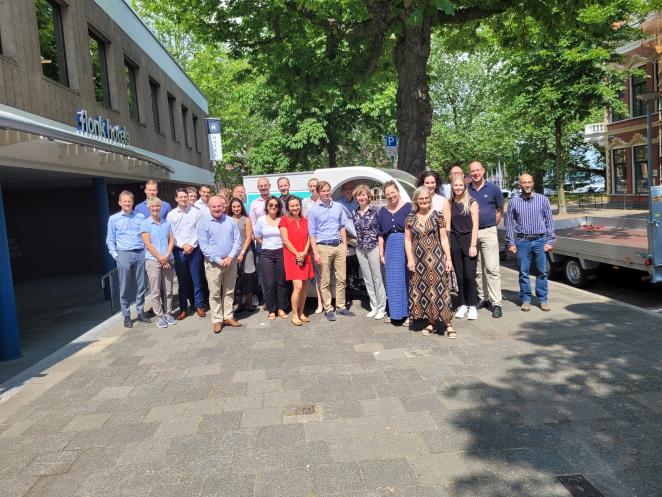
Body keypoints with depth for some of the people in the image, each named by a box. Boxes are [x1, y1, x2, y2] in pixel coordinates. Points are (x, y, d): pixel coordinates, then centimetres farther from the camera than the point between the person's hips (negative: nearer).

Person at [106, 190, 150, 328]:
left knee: (141, 286, 7)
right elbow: (110, 241, 6)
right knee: (125, 288, 0)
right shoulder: (113, 219, 5)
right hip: (124, 255, -2)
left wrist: (147, 251, 4)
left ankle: (140, 313, 18)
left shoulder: (141, 217, 10)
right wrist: (115, 255, -3)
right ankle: (126, 316, 8)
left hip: (140, 254, 2)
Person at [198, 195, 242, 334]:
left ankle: (228, 317, 21)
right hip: (213, 263, -3)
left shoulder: (230, 221, 5)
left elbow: (237, 241, 3)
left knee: (229, 291, 11)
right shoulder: (204, 222, -5)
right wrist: (219, 260, -15)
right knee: (215, 294, 2)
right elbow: (204, 247, -9)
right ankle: (217, 320, 11)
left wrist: (230, 257, -11)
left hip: (231, 262, 3)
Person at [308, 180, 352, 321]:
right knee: (325, 281, 2)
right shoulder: (313, 210, 0)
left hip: (339, 246, 3)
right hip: (323, 247, -3)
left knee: (341, 279, 7)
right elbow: (312, 233, -1)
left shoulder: (338, 207, 9)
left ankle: (341, 306, 18)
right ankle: (328, 309, 11)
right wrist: (315, 253, -7)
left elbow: (342, 227, 14)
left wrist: (345, 245, 7)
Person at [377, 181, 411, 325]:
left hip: (406, 247, -4)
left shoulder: (409, 208, -2)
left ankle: (409, 313, 7)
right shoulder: (382, 212, 11)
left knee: (407, 279, -1)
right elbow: (380, 235, 13)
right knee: (393, 281, 8)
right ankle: (396, 312, 19)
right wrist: (381, 254, 9)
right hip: (390, 249, 4)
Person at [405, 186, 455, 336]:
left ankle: (448, 324, 1)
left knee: (439, 289, -6)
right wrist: (410, 259, -2)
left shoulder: (437, 216, 0)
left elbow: (444, 239, 0)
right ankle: (431, 322, 19)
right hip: (418, 260, 3)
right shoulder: (410, 218, 6)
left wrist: (448, 259, -5)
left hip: (436, 259, -3)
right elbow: (407, 240, 7)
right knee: (423, 290, 6)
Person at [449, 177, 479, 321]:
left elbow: (475, 225, -4)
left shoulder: (471, 202, 0)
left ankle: (472, 306, 6)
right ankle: (463, 305, 18)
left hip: (468, 240, -3)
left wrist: (473, 245, -10)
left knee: (470, 275, -6)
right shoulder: (449, 203, 8)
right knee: (459, 276, 8)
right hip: (454, 241, 3)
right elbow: (447, 225, 10)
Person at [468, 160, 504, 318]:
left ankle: (496, 303, -4)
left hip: (488, 232, -3)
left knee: (492, 268, -7)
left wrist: (492, 225, 5)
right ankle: (482, 298, 22)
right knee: (476, 269, 9)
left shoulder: (493, 188, 1)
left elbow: (500, 210, 10)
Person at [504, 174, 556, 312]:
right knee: (524, 272, 4)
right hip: (522, 241, 0)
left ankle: (542, 299, 15)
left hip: (540, 240, 0)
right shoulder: (514, 201, 2)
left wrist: (550, 241, -1)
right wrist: (510, 243, 1)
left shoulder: (542, 199, 3)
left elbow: (549, 221, 5)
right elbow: (509, 223, 5)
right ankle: (526, 299, 14)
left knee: (542, 271, 4)